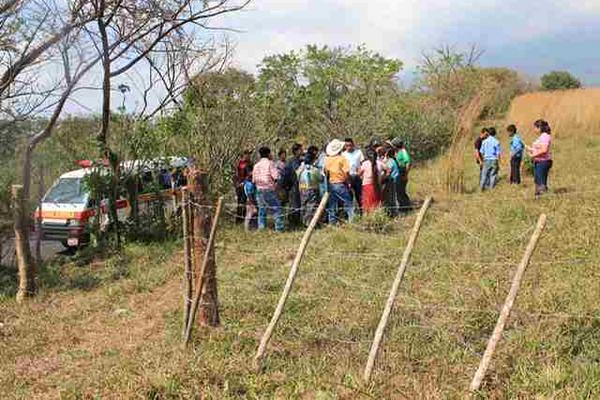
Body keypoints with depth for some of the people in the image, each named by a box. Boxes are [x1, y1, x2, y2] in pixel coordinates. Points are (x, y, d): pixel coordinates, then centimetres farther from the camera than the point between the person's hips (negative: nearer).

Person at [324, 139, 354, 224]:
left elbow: (325, 172, 7)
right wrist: (348, 182, 0)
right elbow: (346, 173, -13)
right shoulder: (342, 159, -9)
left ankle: (332, 224, 12)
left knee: (331, 207, 10)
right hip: (341, 184, -4)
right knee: (348, 205, 0)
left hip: (331, 184, 5)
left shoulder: (327, 159, 3)